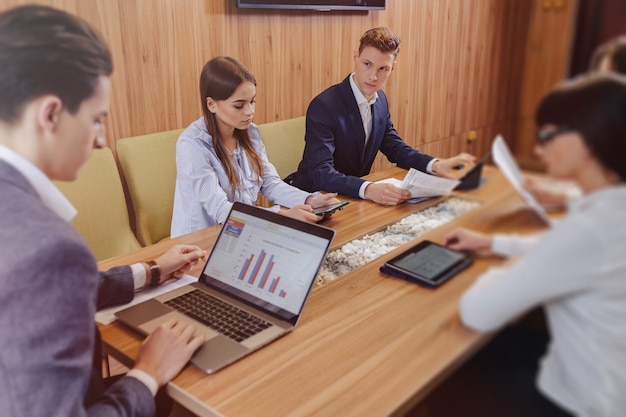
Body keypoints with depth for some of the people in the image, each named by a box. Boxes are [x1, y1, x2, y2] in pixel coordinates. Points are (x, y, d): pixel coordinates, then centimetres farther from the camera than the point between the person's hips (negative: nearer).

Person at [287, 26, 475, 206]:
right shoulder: (324, 106, -22)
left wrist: (437, 165, -8)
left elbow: (395, 149, 9)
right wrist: (368, 189, -45)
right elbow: (321, 173, -30)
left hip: (353, 196, 7)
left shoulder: (380, 100, 1)